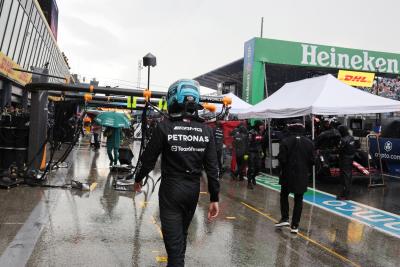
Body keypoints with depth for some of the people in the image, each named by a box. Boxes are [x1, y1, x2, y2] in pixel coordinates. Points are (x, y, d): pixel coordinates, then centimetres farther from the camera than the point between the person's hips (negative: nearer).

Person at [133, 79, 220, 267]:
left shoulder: (165, 127, -13)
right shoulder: (206, 130, -3)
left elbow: (148, 158, -6)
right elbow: (212, 167, -4)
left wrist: (138, 179, 13)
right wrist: (214, 198, 3)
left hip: (171, 189, -4)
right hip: (193, 190, 4)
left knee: (173, 239, 2)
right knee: (182, 234, 23)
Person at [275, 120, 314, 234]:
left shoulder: (285, 141, -11)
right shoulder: (309, 142, 0)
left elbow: (282, 159, -12)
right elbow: (312, 160, 1)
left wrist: (283, 170, 5)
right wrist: (307, 171, 15)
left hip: (288, 174, -2)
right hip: (303, 176, 2)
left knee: (284, 195, 19)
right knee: (299, 199, 8)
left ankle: (285, 218, 10)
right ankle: (295, 225, 9)